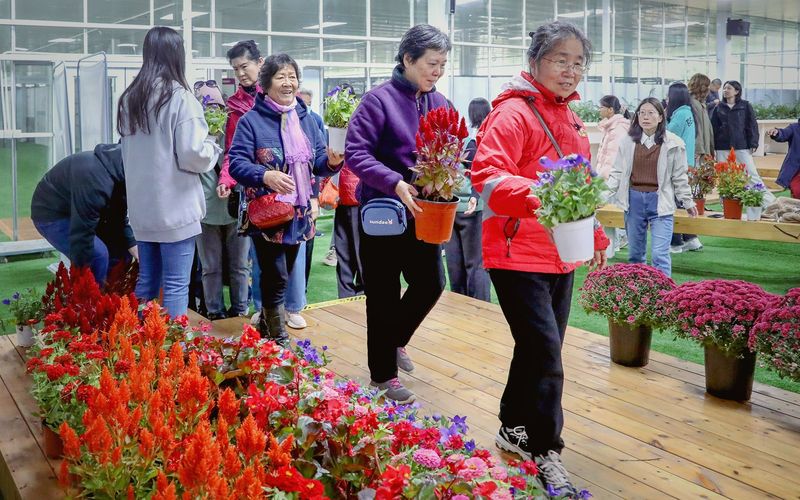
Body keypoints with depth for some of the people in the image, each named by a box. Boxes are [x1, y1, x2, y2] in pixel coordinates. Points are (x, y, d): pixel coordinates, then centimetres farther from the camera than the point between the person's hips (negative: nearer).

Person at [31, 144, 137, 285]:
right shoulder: (94, 179, -38)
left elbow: (118, 218, 2)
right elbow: (81, 234, -34)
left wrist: (133, 246, -11)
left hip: (82, 213, 10)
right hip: (52, 215, -9)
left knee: (121, 246, 2)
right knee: (98, 255, -28)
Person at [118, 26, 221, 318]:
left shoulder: (129, 98, 9)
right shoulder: (180, 97, -12)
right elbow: (193, 155, -16)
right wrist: (212, 147, 2)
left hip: (141, 206, 7)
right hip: (175, 206, -7)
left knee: (146, 282, 16)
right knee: (176, 285, 1)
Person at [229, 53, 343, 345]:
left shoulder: (305, 119, 10)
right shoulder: (251, 120, -8)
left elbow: (318, 164, 10)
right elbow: (237, 163, -16)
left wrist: (332, 162, -13)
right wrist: (265, 176, -33)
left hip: (299, 213, 6)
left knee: (281, 278, 17)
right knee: (277, 278, -6)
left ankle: (265, 329, 35)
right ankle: (279, 341, 8)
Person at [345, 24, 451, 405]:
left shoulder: (440, 104, 6)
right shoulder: (379, 99, -13)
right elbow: (355, 152, -18)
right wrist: (396, 184, -29)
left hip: (422, 213, 6)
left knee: (430, 284, 10)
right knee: (384, 295, 5)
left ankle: (395, 339, 39)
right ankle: (382, 375, 22)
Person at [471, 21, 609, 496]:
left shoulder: (571, 120, 15)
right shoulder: (513, 114, -13)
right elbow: (486, 175, -25)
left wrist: (596, 234, 25)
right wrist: (536, 197, -39)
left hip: (560, 257, 9)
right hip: (518, 256, -9)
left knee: (541, 350, 16)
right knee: (545, 354, -9)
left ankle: (514, 429, 34)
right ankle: (546, 453, 7)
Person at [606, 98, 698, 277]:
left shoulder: (673, 143, -3)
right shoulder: (628, 141, 2)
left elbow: (680, 177, 4)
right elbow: (618, 172, 6)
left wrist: (688, 202, 9)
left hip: (660, 201, -3)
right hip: (634, 200, 3)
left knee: (660, 254, -10)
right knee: (635, 253, 13)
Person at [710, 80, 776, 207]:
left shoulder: (745, 106, 4)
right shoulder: (719, 108, 10)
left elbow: (752, 125, 3)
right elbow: (714, 127, 10)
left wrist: (753, 144, -5)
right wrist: (711, 147, 4)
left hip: (742, 146, -3)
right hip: (722, 148, 3)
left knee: (752, 174, -5)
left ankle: (769, 202, -1)